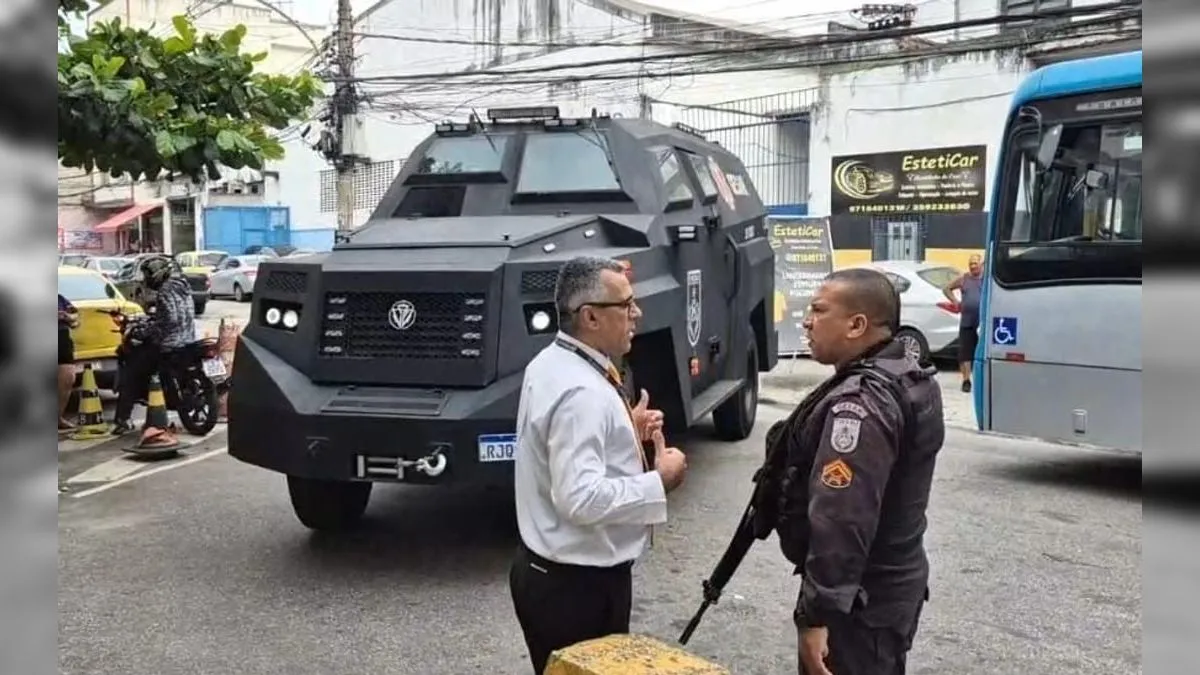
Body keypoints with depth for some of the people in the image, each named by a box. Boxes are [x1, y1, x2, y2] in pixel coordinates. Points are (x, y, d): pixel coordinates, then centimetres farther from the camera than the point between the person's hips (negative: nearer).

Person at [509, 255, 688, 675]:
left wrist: (627, 433, 7)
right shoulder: (581, 391, -25)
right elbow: (581, 498, -32)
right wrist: (659, 482, -21)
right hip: (577, 584, -10)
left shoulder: (551, 364, 7)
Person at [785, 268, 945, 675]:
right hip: (895, 584, 10)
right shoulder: (911, 381, 9)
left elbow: (842, 519, -31)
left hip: (860, 600, -10)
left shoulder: (860, 400, -24)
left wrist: (816, 614, -29)